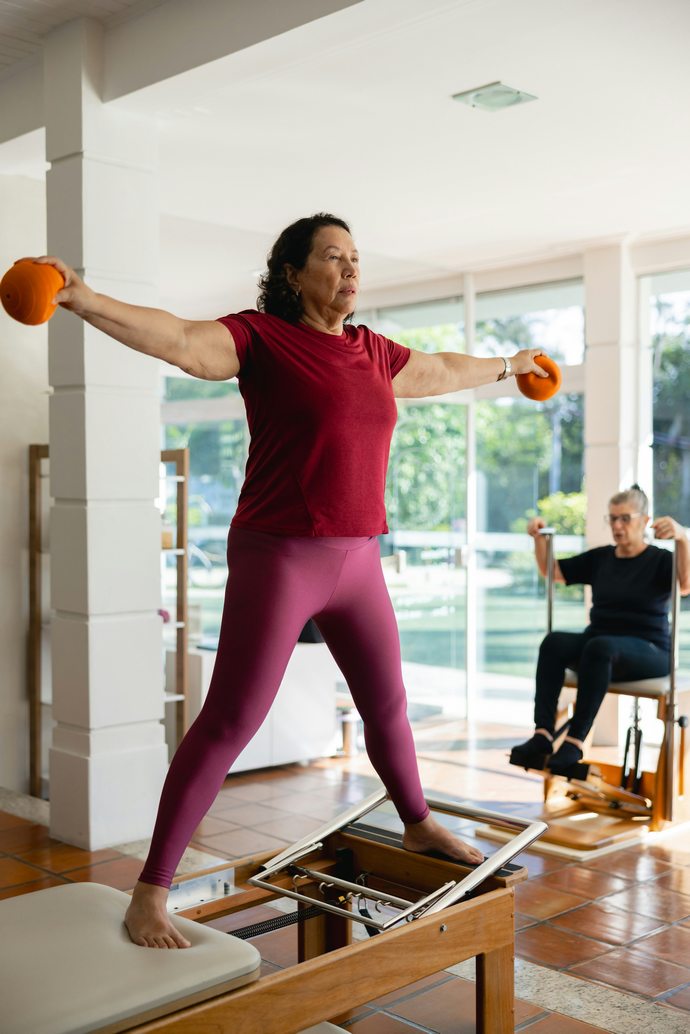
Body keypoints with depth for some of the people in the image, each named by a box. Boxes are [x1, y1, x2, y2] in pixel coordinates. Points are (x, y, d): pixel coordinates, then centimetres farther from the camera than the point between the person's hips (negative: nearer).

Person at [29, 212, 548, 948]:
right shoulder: (260, 339, -7)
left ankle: (419, 826, 45)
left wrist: (507, 367, 46)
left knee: (387, 705, 20)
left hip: (357, 560, 7)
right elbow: (179, 338, -23)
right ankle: (150, 892, 4)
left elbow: (442, 371, 30)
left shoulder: (374, 354, 12)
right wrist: (83, 300, -38)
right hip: (277, 557, -6)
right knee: (229, 721, -7)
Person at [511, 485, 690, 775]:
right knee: (554, 642, -28)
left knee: (600, 646, -38)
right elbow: (552, 571, 17)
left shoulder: (660, 560, -2)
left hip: (648, 651, -4)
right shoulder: (600, 558, 13)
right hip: (598, 642, 5)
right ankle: (542, 735, -39)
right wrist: (539, 538, -1)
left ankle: (575, 741, -41)